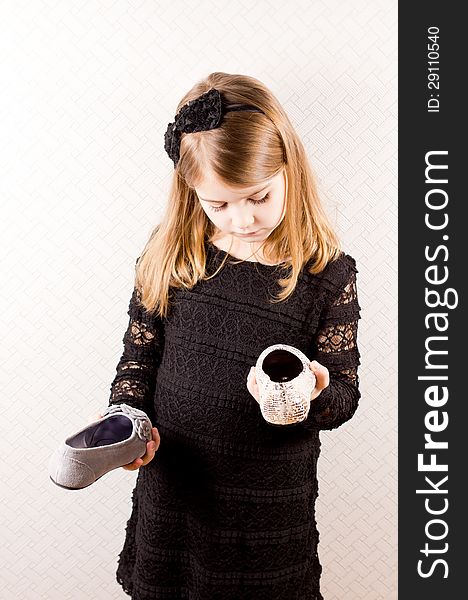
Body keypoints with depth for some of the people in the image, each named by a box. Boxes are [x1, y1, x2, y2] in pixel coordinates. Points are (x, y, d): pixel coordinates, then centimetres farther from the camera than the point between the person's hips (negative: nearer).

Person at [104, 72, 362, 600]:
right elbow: (139, 354, 3)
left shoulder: (328, 274, -13)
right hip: (168, 493, 3)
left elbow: (345, 395, -7)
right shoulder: (170, 257, -7)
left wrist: (314, 394, -28)